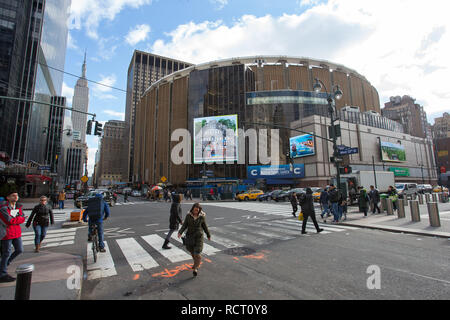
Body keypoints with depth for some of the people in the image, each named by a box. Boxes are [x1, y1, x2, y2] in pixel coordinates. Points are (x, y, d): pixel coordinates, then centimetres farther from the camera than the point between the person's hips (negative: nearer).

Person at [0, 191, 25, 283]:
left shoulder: (18, 207, 7)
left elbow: (23, 218, 4)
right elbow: (9, 220, -22)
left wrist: (14, 219, -13)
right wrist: (19, 218, -9)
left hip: (17, 232, 6)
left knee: (19, 250, 10)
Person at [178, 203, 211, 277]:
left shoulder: (202, 216, -9)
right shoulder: (188, 215, -7)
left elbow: (204, 226, 3)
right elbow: (184, 225, -4)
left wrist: (208, 235, 12)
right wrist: (180, 232, -20)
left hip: (199, 236, -3)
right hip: (190, 236, 3)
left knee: (197, 253, -13)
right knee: (192, 251, 19)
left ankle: (195, 268, 2)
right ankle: (196, 263, 46)